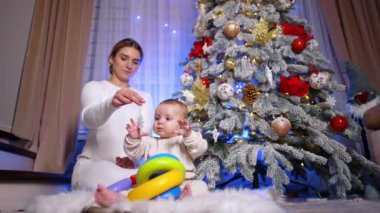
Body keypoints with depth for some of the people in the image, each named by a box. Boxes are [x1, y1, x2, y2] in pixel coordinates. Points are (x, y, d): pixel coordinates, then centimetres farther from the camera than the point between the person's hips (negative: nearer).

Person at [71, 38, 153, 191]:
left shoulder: (144, 97, 17)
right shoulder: (93, 87, 7)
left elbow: (146, 133, 0)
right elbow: (89, 118, -17)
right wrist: (112, 103, -40)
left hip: (129, 165, 3)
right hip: (93, 163, -3)